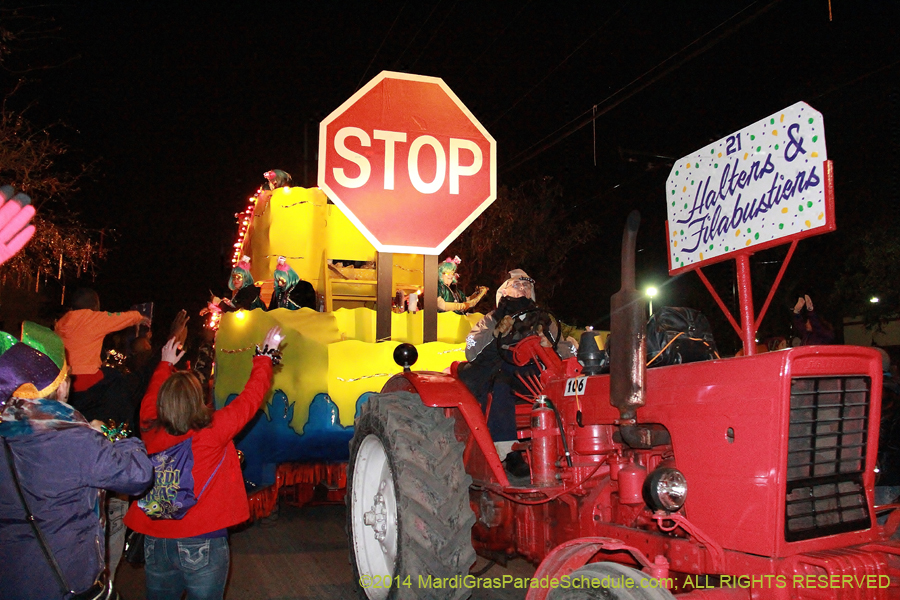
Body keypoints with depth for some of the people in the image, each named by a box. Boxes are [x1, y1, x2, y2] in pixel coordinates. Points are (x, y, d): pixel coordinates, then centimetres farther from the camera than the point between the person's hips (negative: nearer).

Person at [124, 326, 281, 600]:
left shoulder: (151, 432, -6)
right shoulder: (213, 430, -17)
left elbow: (150, 398, 16)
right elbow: (251, 396, -7)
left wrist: (165, 364, 31)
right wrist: (266, 354, 5)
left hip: (156, 543, 4)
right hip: (202, 545, -4)